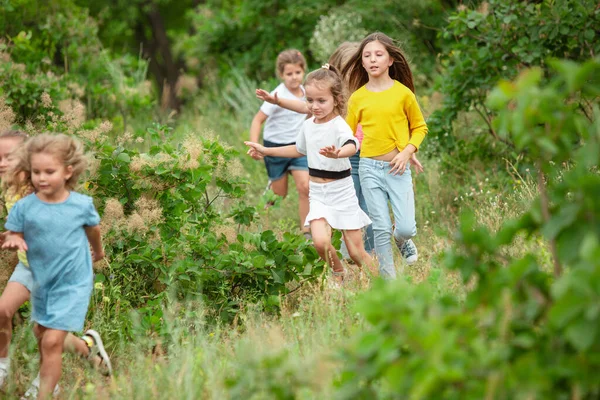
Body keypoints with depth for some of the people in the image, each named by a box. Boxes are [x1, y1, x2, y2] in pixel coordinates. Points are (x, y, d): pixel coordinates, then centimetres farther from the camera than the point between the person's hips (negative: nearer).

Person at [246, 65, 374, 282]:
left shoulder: (339, 126, -17)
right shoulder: (308, 126, 4)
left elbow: (352, 146, -41)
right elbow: (299, 150, 26)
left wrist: (337, 153, -63)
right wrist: (266, 151, 28)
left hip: (342, 193, -5)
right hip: (318, 194, 5)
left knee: (356, 251, -1)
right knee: (320, 242, -16)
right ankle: (339, 275, 10)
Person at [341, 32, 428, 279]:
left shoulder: (403, 93, -1)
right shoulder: (357, 97, 3)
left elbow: (420, 127, 7)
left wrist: (407, 152, -7)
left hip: (397, 168, -1)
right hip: (369, 168, 1)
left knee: (406, 228, -8)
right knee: (380, 228, 1)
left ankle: (402, 240, 28)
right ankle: (388, 278, 13)